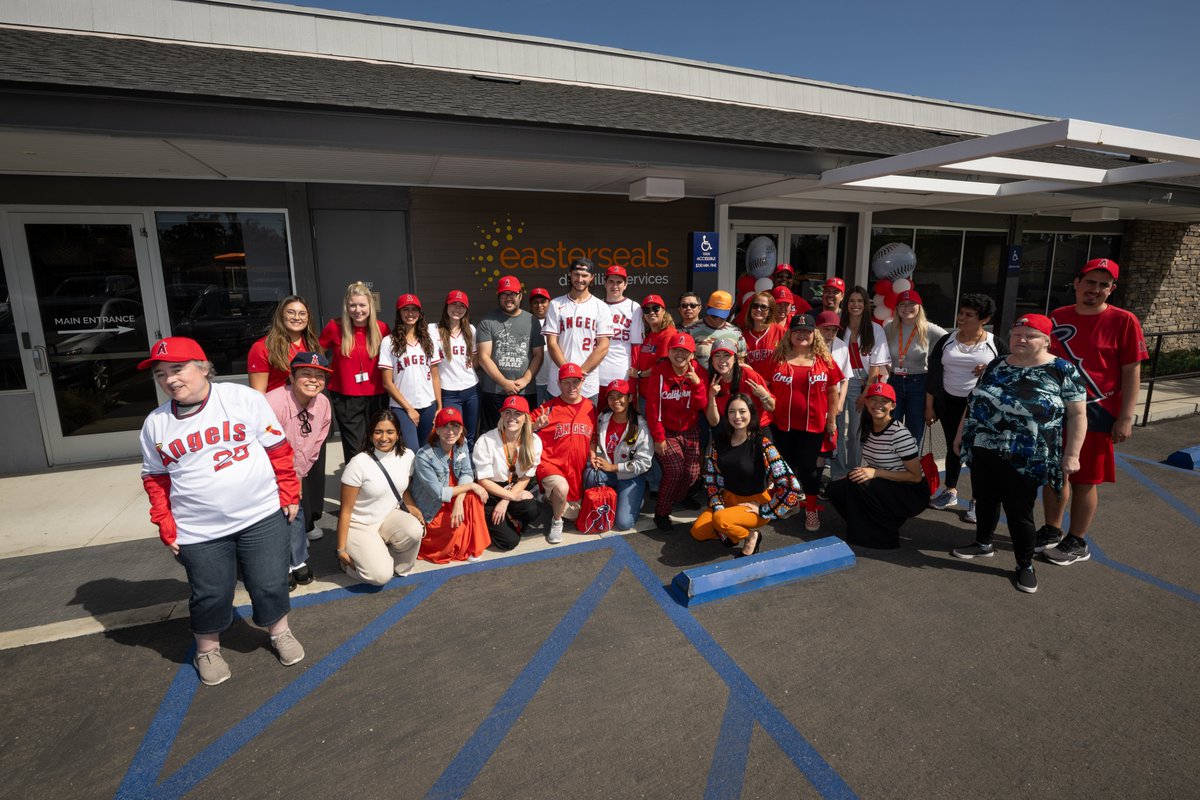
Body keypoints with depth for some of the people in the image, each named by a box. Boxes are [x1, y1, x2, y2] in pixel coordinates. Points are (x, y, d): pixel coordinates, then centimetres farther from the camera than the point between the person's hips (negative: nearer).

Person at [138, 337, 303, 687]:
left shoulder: (244, 398, -7)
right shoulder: (156, 423, 3)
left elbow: (277, 448, -2)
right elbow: (156, 478, 11)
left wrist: (289, 492, -2)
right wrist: (165, 524, 5)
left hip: (262, 516, -2)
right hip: (199, 531, 2)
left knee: (271, 584, 9)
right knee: (211, 595, 12)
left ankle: (280, 632, 37)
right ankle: (207, 649, 40)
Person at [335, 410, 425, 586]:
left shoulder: (408, 456, -5)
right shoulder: (359, 463, -19)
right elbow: (346, 510, -12)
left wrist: (413, 508, -8)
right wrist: (341, 550, -8)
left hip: (389, 518, 4)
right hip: (359, 526, -4)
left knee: (415, 530, -30)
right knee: (381, 576, -21)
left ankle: (399, 567, 1)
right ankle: (349, 559, 12)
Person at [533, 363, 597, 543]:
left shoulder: (590, 407, 3)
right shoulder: (549, 407, -9)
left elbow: (592, 438, 17)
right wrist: (537, 425, -28)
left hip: (577, 469, 5)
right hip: (551, 463, -4)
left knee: (573, 514, 9)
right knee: (562, 487, -36)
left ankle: (552, 496, 40)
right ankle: (556, 522, -4)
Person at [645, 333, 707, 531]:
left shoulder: (697, 373, -2)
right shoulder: (659, 372, -13)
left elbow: (700, 406, -8)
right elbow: (652, 407, -12)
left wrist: (697, 383, -25)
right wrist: (658, 437, -11)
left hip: (690, 430, 4)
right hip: (667, 431, -4)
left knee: (692, 472, -7)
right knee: (675, 469, -20)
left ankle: (675, 501, 23)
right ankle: (661, 513, -1)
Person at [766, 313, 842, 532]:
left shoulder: (824, 359, 0)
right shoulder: (779, 358, 0)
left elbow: (832, 391, 5)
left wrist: (831, 420, 4)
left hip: (813, 424, -1)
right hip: (782, 423, 1)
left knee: (808, 467, 6)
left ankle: (811, 509, 21)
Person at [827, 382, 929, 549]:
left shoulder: (899, 434, -20)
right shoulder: (866, 428, 3)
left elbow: (916, 476, -19)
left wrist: (876, 473, -26)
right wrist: (863, 472, -7)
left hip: (913, 494, -7)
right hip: (885, 489, 7)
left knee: (857, 486, -30)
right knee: (836, 489, -12)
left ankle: (884, 537, -9)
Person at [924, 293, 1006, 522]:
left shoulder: (996, 345, -4)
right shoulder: (946, 341, 2)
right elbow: (933, 375, 4)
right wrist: (929, 406, 3)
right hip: (950, 404, 3)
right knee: (953, 448, 15)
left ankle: (977, 502, 14)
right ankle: (950, 493, 29)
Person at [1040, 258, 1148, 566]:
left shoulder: (1123, 321, -7)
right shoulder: (1057, 317, 5)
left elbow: (1131, 372, -7)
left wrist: (1125, 417, -12)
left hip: (1095, 413, -4)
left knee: (1084, 480, 5)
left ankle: (1077, 543, 20)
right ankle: (1051, 531, 29)